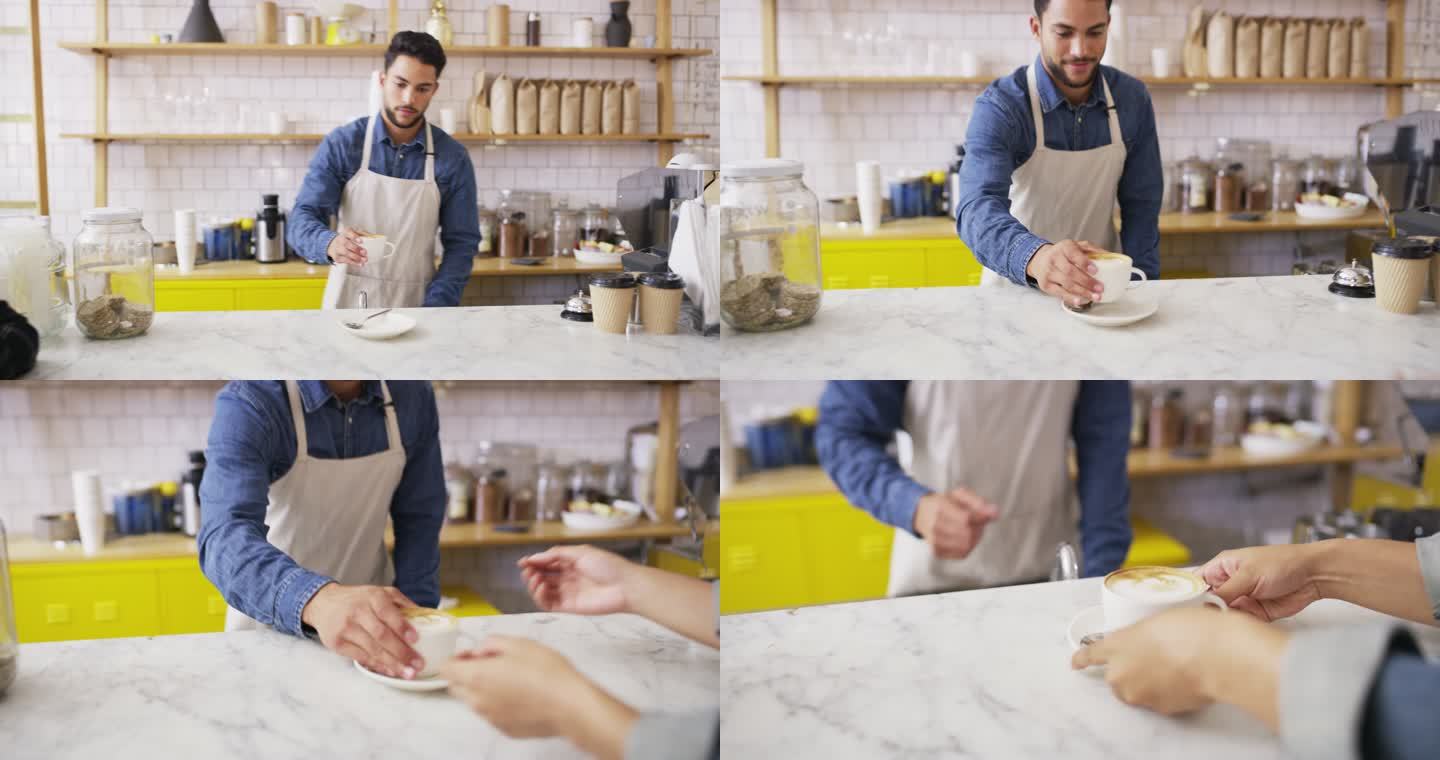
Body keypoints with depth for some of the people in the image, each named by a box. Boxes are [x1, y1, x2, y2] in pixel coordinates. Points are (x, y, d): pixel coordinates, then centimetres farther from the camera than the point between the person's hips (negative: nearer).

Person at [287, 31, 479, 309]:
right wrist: (330, 244, -28)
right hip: (348, 302, -1)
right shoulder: (341, 144, -2)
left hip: (415, 306, 1)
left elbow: (461, 242, 2)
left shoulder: (453, 158, 0)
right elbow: (301, 221, -6)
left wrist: (432, 312, -10)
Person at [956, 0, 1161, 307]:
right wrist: (1035, 256, -51)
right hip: (1016, 286, -3)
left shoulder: (1133, 100, -3)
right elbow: (978, 208, -32)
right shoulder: (999, 106, -17)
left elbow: (1141, 206, 5)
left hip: (1101, 286, 3)